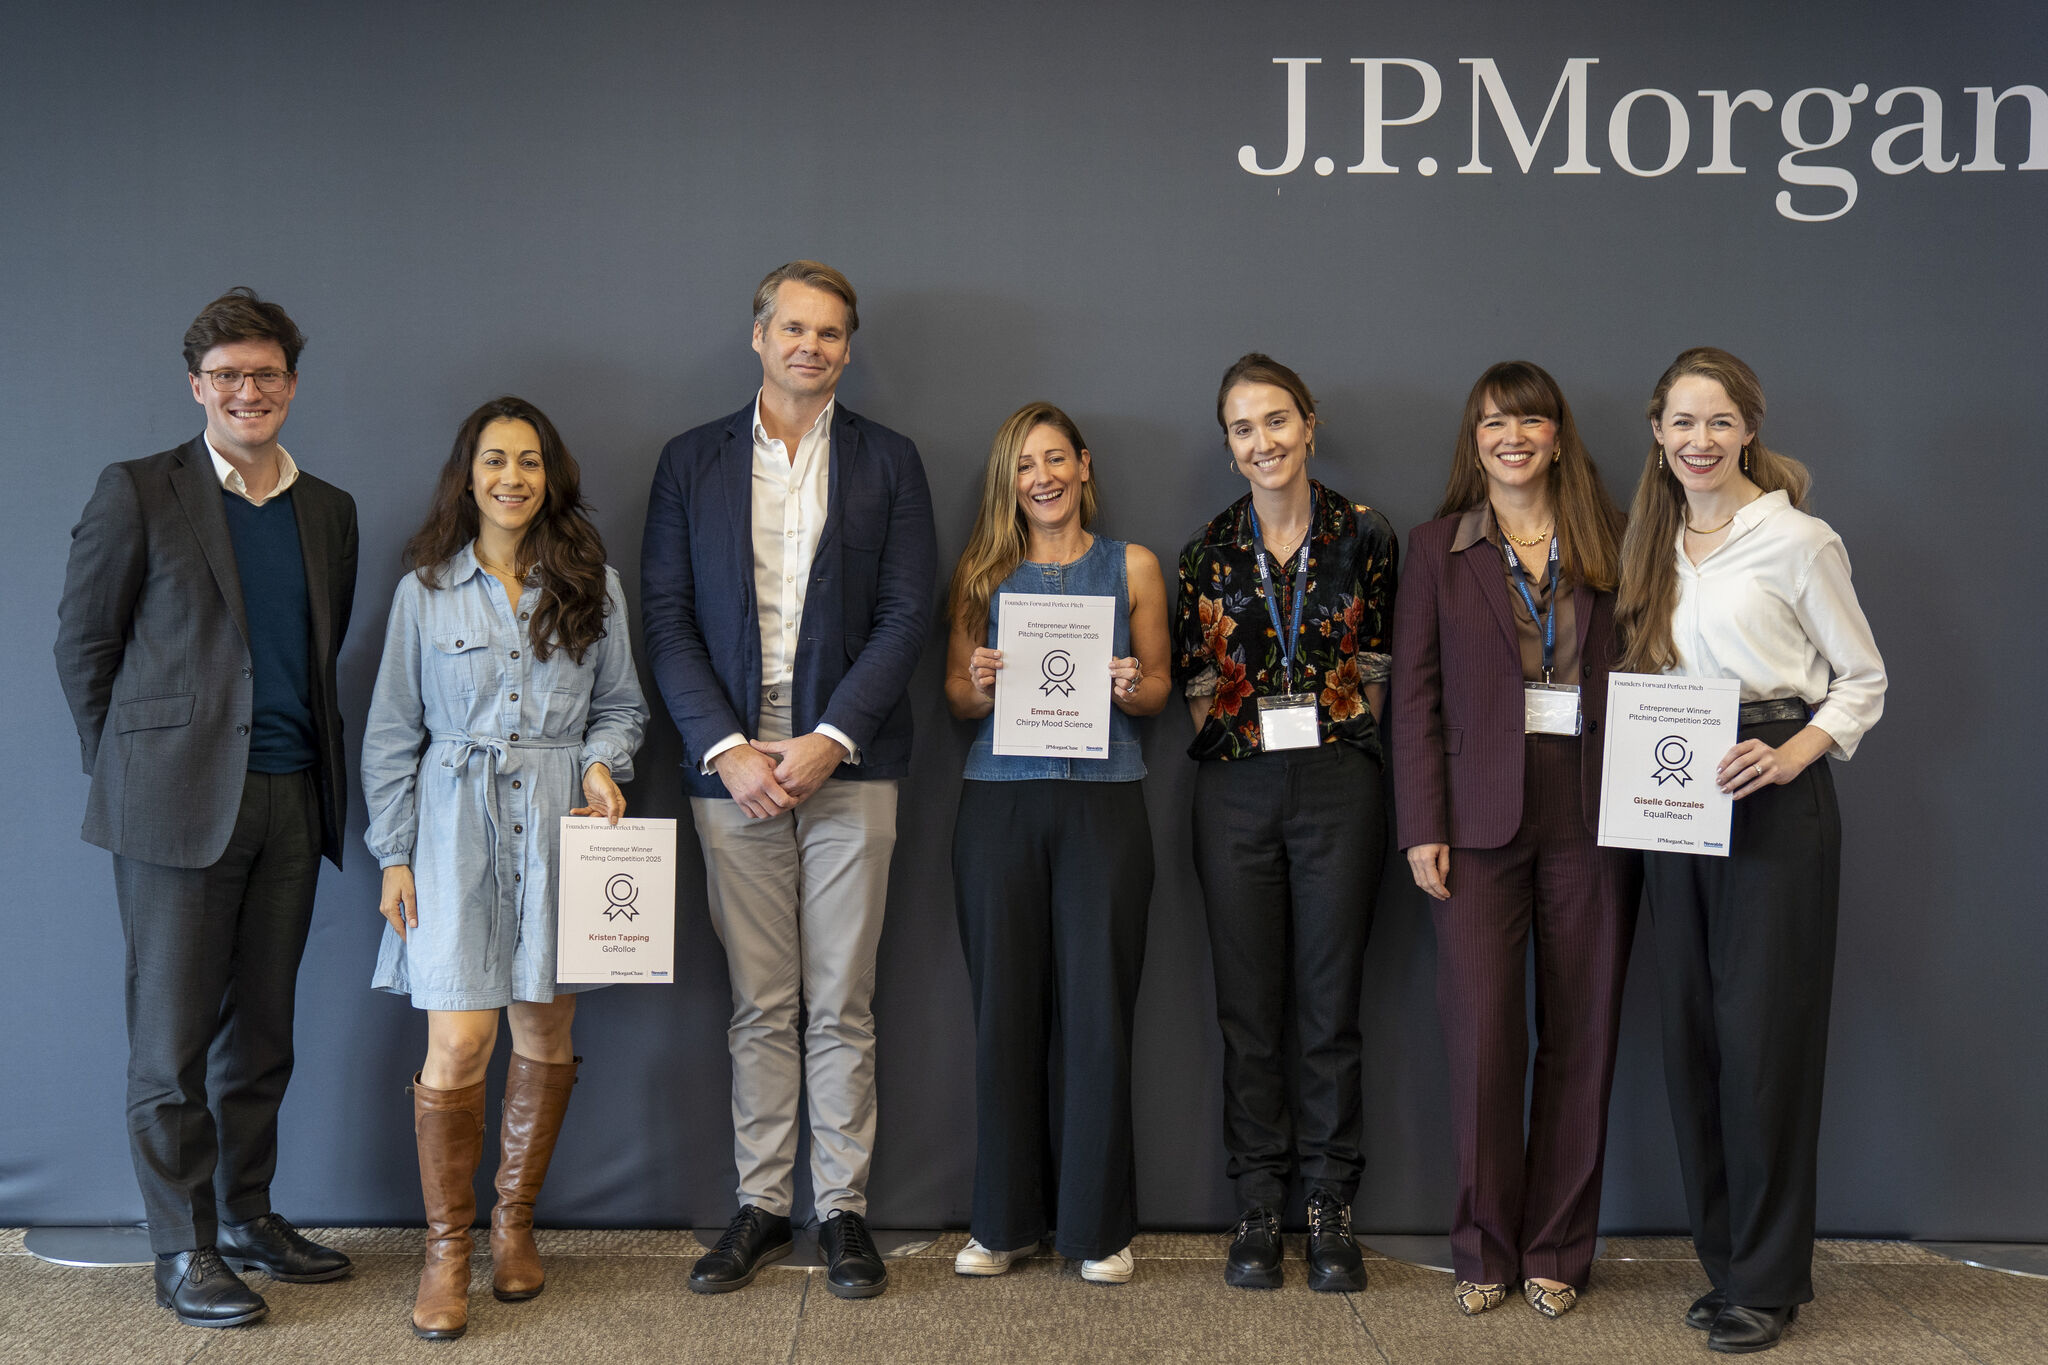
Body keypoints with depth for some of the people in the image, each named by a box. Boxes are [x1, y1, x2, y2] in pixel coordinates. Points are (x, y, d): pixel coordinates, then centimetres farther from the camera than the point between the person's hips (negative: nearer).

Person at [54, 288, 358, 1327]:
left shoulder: (328, 511, 13)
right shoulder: (138, 492, -1)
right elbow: (82, 643, 1)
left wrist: (314, 764, 9)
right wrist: (129, 769, 1)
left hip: (291, 801, 5)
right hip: (180, 802, -4)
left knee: (262, 1028, 12)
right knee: (172, 1037, 1)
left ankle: (247, 1217, 24)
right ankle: (183, 1250, 11)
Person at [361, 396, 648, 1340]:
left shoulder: (594, 585, 8)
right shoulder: (425, 589, 5)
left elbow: (622, 704, 14)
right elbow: (393, 732, 6)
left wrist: (601, 760, -7)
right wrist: (395, 855, 1)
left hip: (560, 826, 2)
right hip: (456, 826, -2)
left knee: (544, 1032, 7)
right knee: (459, 1044, -8)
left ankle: (513, 1220, 26)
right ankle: (447, 1245, 9)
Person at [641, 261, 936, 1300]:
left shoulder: (888, 463, 7)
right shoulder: (691, 462, 8)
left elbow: (906, 615, 0)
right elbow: (667, 619, 3)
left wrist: (830, 740, -11)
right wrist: (727, 748, -8)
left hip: (846, 765, -1)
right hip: (733, 767, 1)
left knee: (841, 1006, 3)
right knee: (758, 1008, 6)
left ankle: (842, 1209, 13)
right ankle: (761, 1206, 17)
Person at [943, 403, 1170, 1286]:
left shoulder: (1133, 567, 9)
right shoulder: (981, 573, 10)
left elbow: (1158, 688, 12)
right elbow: (956, 695, 11)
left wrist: (1132, 687, -10)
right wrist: (980, 685, -10)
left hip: (1104, 803, -1)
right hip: (1000, 804, 1)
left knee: (1098, 1010, -1)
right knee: (1005, 1009, 3)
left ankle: (1099, 1223, 11)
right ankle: (1006, 1219, 15)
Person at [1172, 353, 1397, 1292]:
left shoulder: (1363, 536, 4)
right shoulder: (1209, 549, 7)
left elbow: (1377, 668, 7)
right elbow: (1193, 679, 11)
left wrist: (1331, 732, -1)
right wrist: (1238, 732, 0)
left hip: (1338, 783, -1)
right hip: (1237, 791, 1)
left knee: (1330, 1005, 2)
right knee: (1248, 1009, 4)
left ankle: (1330, 1211, 12)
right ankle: (1259, 1208, 14)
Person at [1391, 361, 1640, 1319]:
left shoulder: (1611, 546, 9)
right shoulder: (1437, 549, 7)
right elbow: (1414, 695, 3)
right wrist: (1423, 827, -5)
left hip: (1592, 817, 1)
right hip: (1482, 816, -1)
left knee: (1580, 1037, 5)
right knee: (1483, 1034, -2)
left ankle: (1555, 1251, 18)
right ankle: (1484, 1250, 13)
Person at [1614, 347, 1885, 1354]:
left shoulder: (1798, 541, -6)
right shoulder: (1654, 543, 11)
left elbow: (1863, 682, -2)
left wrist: (1791, 755, -16)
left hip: (1773, 797, -6)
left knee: (1760, 1028, -5)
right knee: (1689, 1031, 7)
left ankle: (1766, 1280, 7)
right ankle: (1723, 1254, 20)